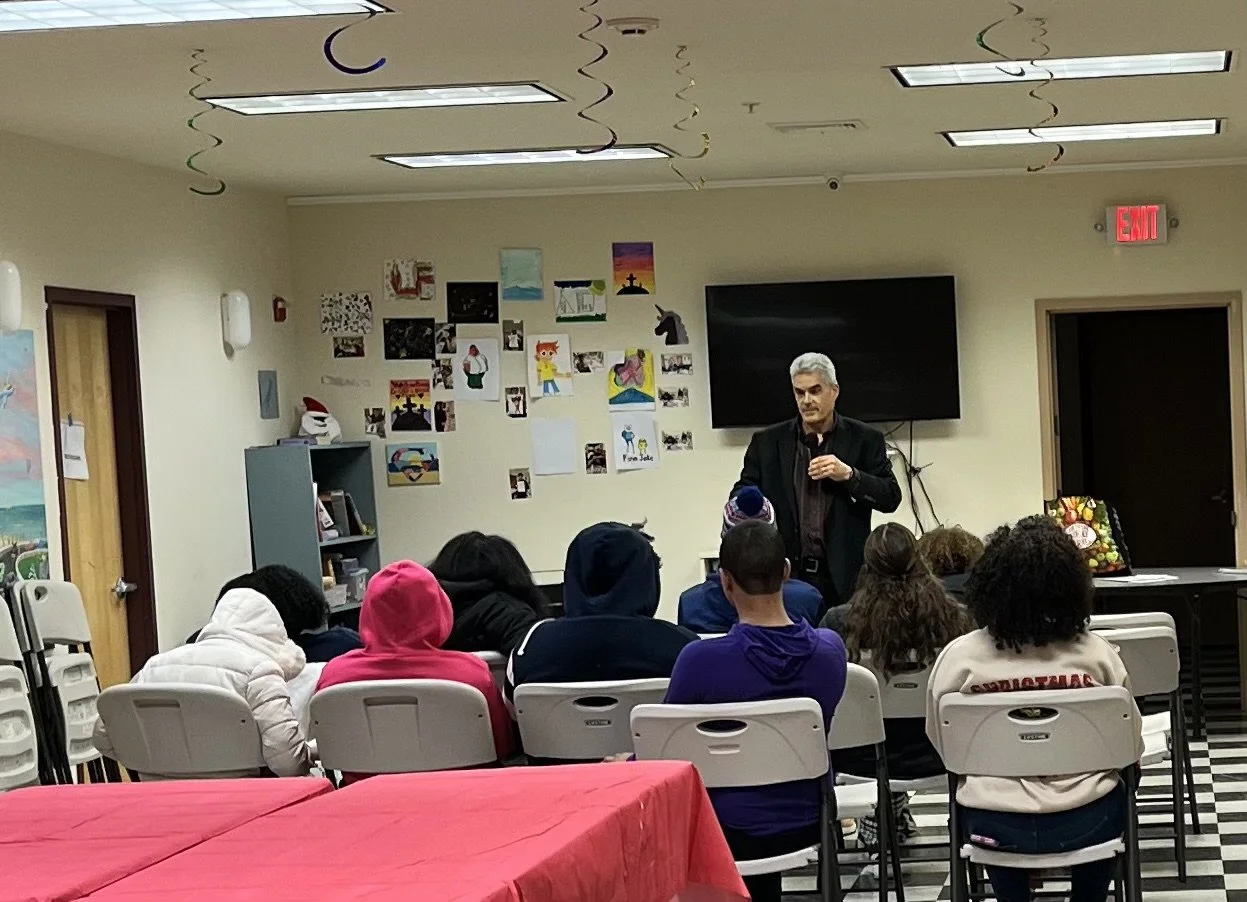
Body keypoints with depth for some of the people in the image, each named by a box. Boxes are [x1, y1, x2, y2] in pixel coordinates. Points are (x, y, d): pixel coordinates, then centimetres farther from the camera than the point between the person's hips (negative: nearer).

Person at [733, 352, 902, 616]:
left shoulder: (865, 440, 7)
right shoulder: (768, 443, 11)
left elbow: (891, 498, 3)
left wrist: (848, 475, -12)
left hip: (844, 578, -1)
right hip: (786, 575, 1)